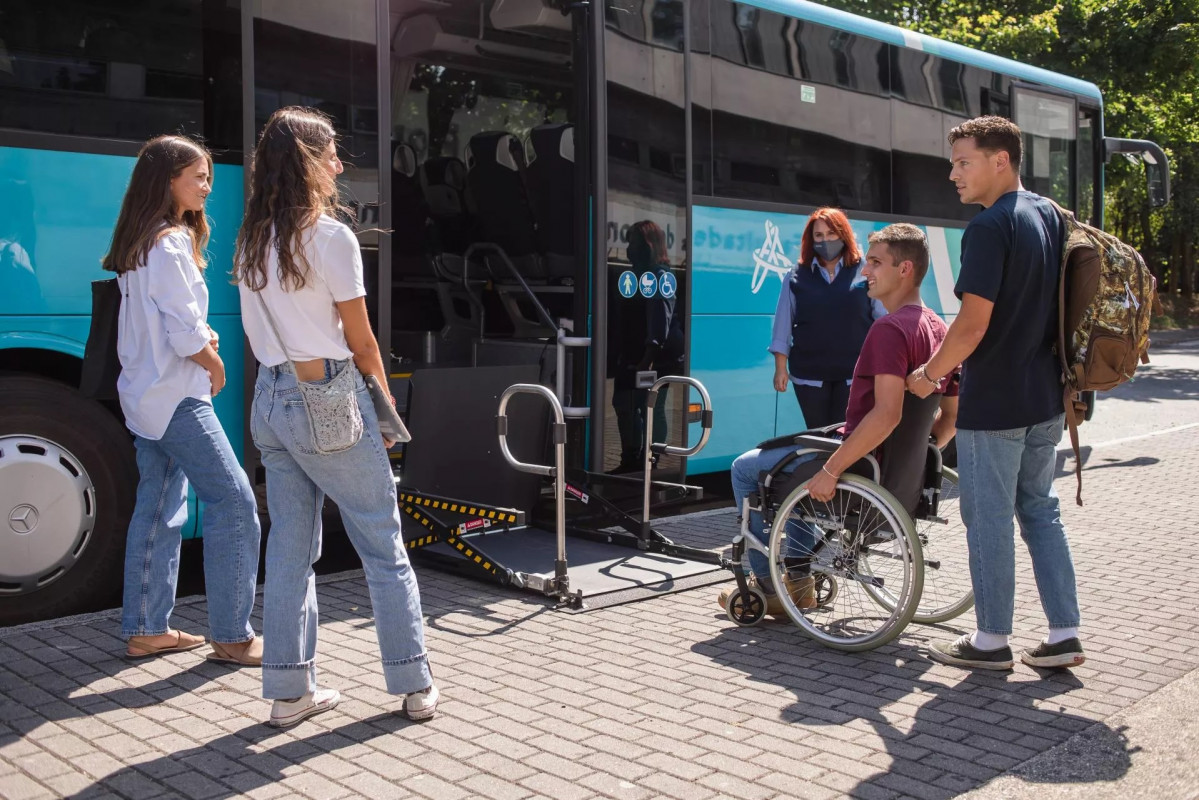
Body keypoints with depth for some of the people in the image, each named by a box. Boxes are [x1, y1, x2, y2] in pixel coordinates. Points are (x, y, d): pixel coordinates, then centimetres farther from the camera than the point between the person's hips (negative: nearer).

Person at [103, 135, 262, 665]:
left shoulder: (139, 244, 14)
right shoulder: (172, 244, -16)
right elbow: (186, 335, -20)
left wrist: (203, 341, 4)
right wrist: (217, 368, -2)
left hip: (145, 396, 10)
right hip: (178, 399, -10)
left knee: (159, 510, 14)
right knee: (233, 502, -8)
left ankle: (146, 631, 20)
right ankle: (232, 636, -4)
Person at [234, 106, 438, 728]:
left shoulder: (250, 243, 10)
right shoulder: (331, 237, -11)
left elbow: (257, 335, 13)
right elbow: (360, 341, -7)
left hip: (270, 399, 7)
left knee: (290, 547, 11)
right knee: (384, 548, 3)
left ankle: (289, 691, 15)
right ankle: (415, 686, 10)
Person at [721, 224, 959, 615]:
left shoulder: (889, 328, -23)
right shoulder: (936, 327, 7)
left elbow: (887, 414, -33)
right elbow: (951, 414, 12)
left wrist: (831, 470, -27)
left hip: (865, 461, -9)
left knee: (745, 468, 7)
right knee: (795, 456, 32)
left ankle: (767, 585, 15)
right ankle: (798, 582, 30)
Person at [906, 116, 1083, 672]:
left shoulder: (989, 228, -17)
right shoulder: (1050, 216, 10)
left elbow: (974, 323, -22)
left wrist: (929, 375, -8)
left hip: (993, 402, -9)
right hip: (1045, 398, 9)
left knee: (989, 520, 3)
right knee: (1040, 510, 16)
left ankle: (991, 641, 13)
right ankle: (1064, 635, 18)